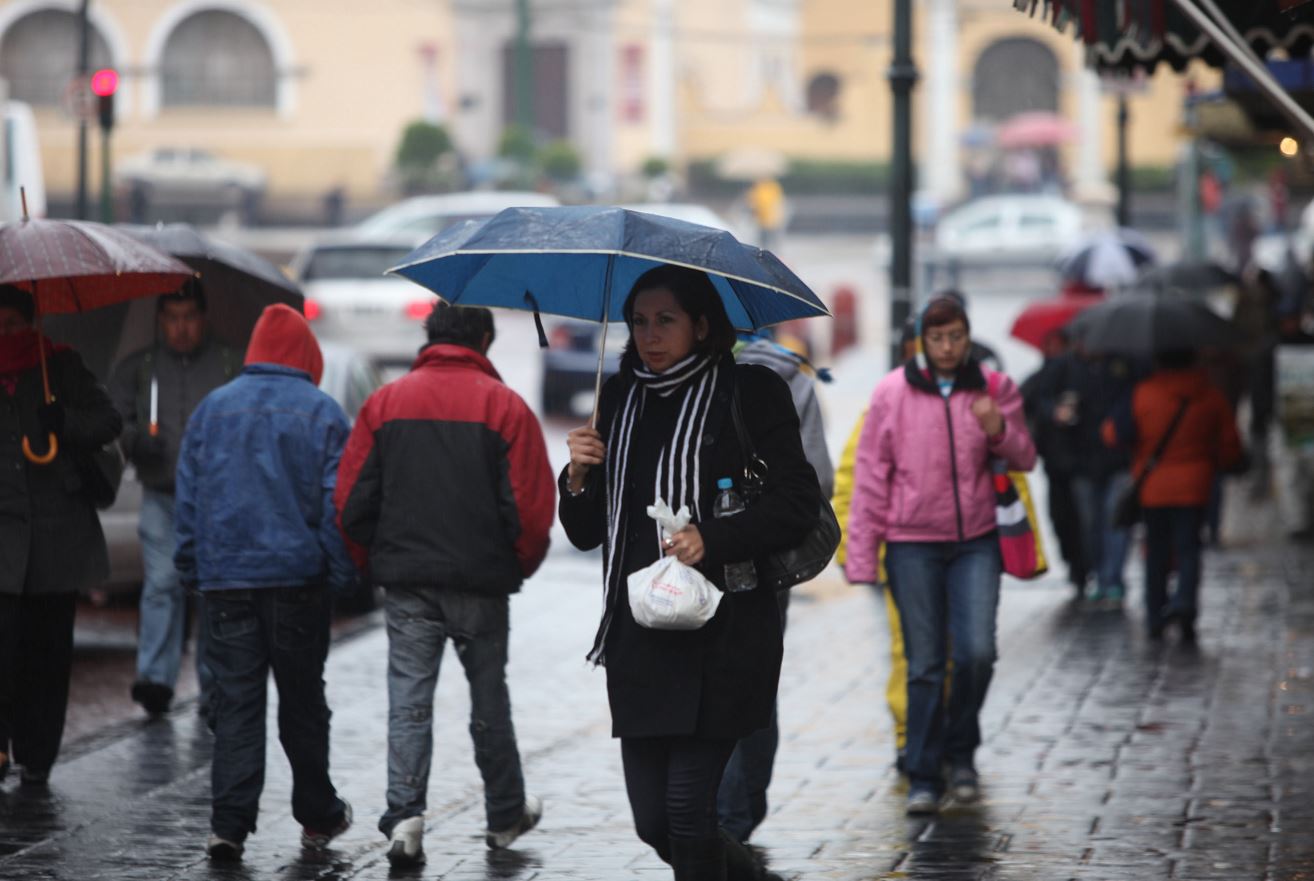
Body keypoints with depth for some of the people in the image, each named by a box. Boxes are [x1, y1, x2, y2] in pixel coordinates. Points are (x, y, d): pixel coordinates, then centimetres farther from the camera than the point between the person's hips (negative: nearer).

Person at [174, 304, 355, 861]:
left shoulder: (212, 408, 6)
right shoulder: (322, 412, -1)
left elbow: (188, 497, 8)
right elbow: (338, 502, -4)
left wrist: (191, 570, 13)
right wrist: (341, 575, 2)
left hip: (224, 579, 1)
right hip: (298, 579, -1)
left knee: (235, 701, 1)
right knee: (303, 699, 11)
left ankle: (229, 824, -9)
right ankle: (317, 815, 22)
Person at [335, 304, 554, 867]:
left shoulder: (385, 403, 2)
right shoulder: (504, 406, -5)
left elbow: (352, 501, 1)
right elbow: (532, 505, -9)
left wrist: (375, 564, 15)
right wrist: (519, 565, 9)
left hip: (405, 584, 1)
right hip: (482, 582, -1)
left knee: (409, 700, 1)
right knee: (489, 699, 13)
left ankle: (404, 817, -13)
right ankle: (505, 815, 25)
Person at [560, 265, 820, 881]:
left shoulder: (751, 392, -2)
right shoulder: (620, 399, 13)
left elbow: (797, 506, -7)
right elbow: (586, 533, 16)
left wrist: (712, 540, -19)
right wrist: (578, 479, -4)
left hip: (722, 633, -6)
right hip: (639, 638, 6)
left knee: (688, 806, -11)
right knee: (652, 822, 6)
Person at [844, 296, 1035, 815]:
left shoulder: (994, 389, 5)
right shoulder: (891, 393, 1)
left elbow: (1024, 460, 8)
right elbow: (870, 477, 3)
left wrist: (998, 430, -15)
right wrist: (861, 557, -1)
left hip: (976, 541, 1)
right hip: (912, 543, -1)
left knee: (976, 652, -11)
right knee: (925, 665, 0)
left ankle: (961, 751, 14)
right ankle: (923, 778, 7)